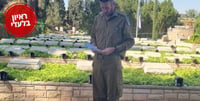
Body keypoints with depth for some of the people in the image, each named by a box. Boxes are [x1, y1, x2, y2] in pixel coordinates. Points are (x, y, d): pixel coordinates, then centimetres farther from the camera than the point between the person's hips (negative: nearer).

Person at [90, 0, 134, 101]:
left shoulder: (122, 19, -5)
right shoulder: (98, 18, 7)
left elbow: (130, 41, -4)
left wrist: (114, 49, -15)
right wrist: (93, 46, -3)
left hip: (113, 61, -3)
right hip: (97, 60, 4)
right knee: (98, 92, 12)